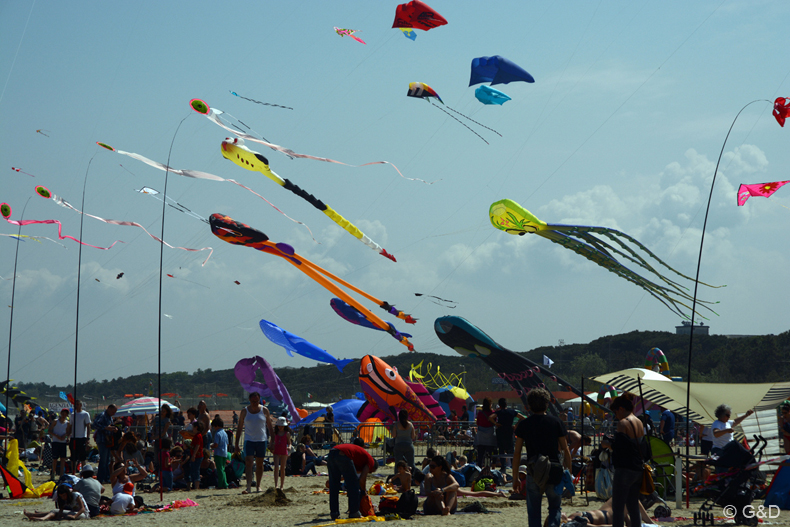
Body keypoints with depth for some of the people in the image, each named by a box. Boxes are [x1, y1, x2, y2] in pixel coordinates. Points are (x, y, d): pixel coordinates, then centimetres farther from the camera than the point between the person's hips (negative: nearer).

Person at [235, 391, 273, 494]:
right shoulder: (245, 411, 1)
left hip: (261, 440, 1)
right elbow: (239, 428, 5)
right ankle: (248, 487, -19)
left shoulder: (264, 410, 3)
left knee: (259, 464, 9)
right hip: (249, 440, -1)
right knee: (249, 463, -13)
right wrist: (236, 445, 2)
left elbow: (269, 426, 10)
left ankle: (258, 485, 22)